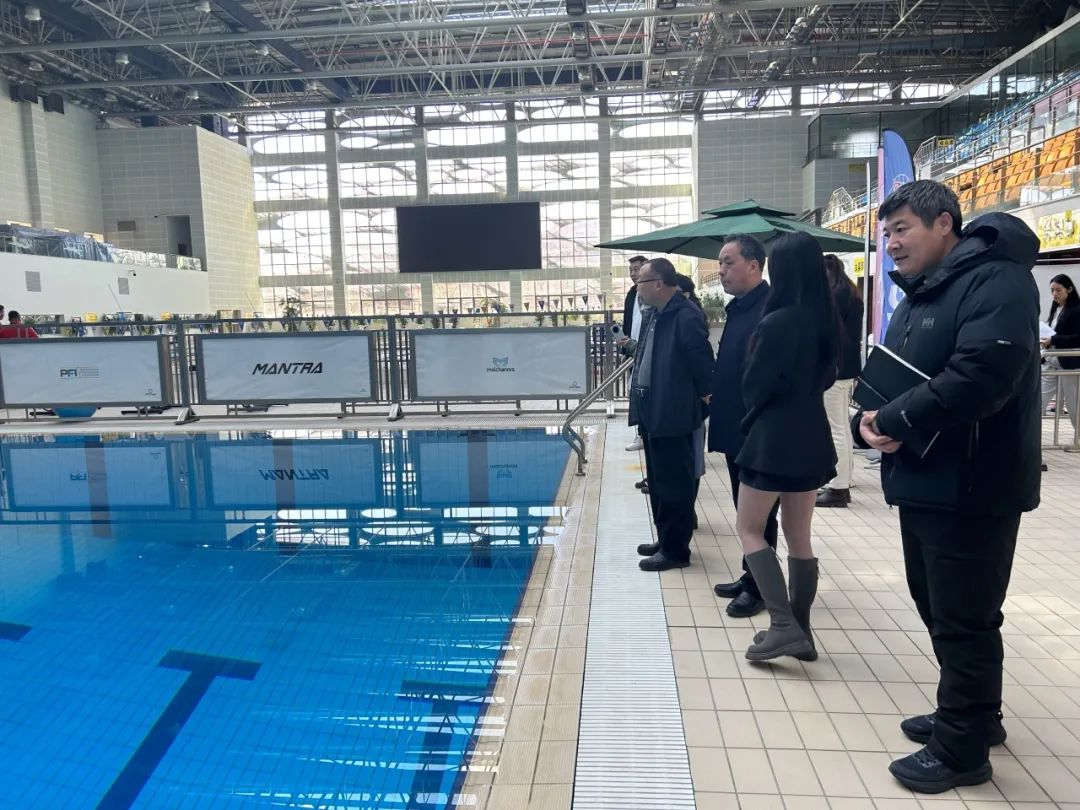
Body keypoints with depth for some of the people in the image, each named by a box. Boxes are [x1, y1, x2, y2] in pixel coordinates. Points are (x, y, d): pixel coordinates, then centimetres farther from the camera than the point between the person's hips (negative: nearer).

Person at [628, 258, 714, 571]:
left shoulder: (686, 316, -19)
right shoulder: (655, 315, 11)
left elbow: (702, 360, -18)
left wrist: (703, 396, -8)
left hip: (673, 414, -10)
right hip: (652, 411, 10)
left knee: (674, 484, 1)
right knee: (658, 482, 18)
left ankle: (676, 550, 12)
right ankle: (665, 540, 31)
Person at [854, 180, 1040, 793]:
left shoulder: (995, 280, -14)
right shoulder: (920, 295, 16)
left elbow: (980, 375, -29)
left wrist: (893, 421, -21)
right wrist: (869, 420, -7)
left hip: (972, 488, -9)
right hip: (924, 483, 9)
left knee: (963, 619, 2)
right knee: (938, 609, 19)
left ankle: (962, 749, 18)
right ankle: (971, 715, 38)